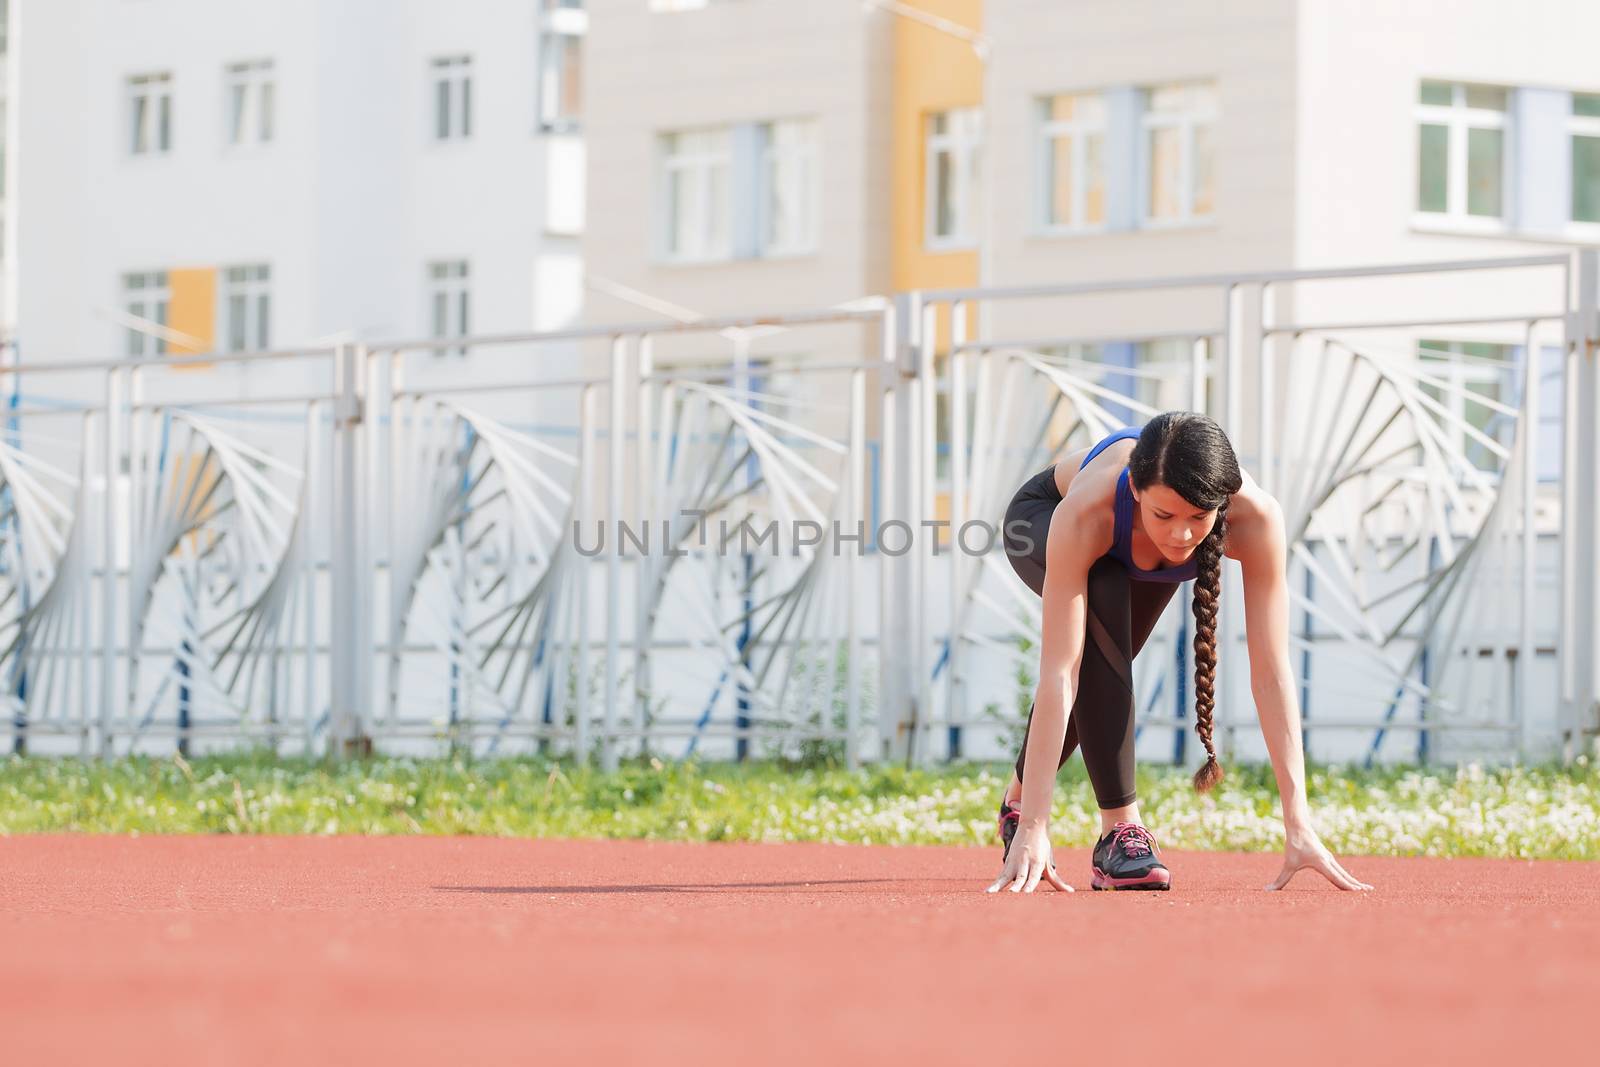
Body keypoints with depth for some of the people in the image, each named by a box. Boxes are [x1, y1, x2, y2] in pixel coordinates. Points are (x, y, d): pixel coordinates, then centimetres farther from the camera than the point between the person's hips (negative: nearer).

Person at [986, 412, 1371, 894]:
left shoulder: (1256, 516, -41)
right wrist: (1034, 829, -50)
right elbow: (1059, 674, -47)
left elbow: (1272, 672, -39)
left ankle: (1017, 801, 41)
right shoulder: (1086, 512, -47)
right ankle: (1120, 827, -26)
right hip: (1040, 514, -3)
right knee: (1103, 601, -32)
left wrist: (1298, 826, -43)